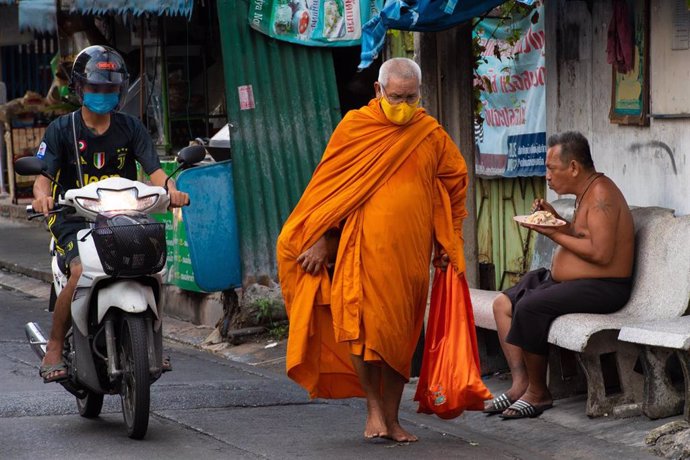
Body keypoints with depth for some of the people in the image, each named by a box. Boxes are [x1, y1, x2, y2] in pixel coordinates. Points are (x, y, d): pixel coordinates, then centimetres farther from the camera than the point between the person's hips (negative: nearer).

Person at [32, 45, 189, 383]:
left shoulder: (130, 128, 10)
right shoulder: (62, 129, 3)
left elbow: (153, 168, -2)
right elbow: (43, 174, -6)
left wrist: (171, 190, -24)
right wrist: (42, 195, -30)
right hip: (74, 220, -3)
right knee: (81, 272, -30)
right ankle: (54, 348, -14)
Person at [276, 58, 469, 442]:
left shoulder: (431, 135, 7)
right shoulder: (355, 127, 1)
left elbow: (456, 181, 19)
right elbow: (329, 187, 2)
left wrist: (447, 241, 15)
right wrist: (321, 240, -4)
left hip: (410, 254, 2)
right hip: (361, 251, -2)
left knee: (400, 336, 6)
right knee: (360, 327, -13)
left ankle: (391, 417, 15)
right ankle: (373, 404, 4)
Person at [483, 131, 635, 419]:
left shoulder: (601, 193, -17)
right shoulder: (585, 192, 14)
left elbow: (601, 252, -25)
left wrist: (555, 234, -17)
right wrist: (556, 218, 6)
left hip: (602, 287, -11)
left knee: (528, 307, -28)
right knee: (503, 304, 4)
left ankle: (538, 392, -14)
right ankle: (520, 384, -5)